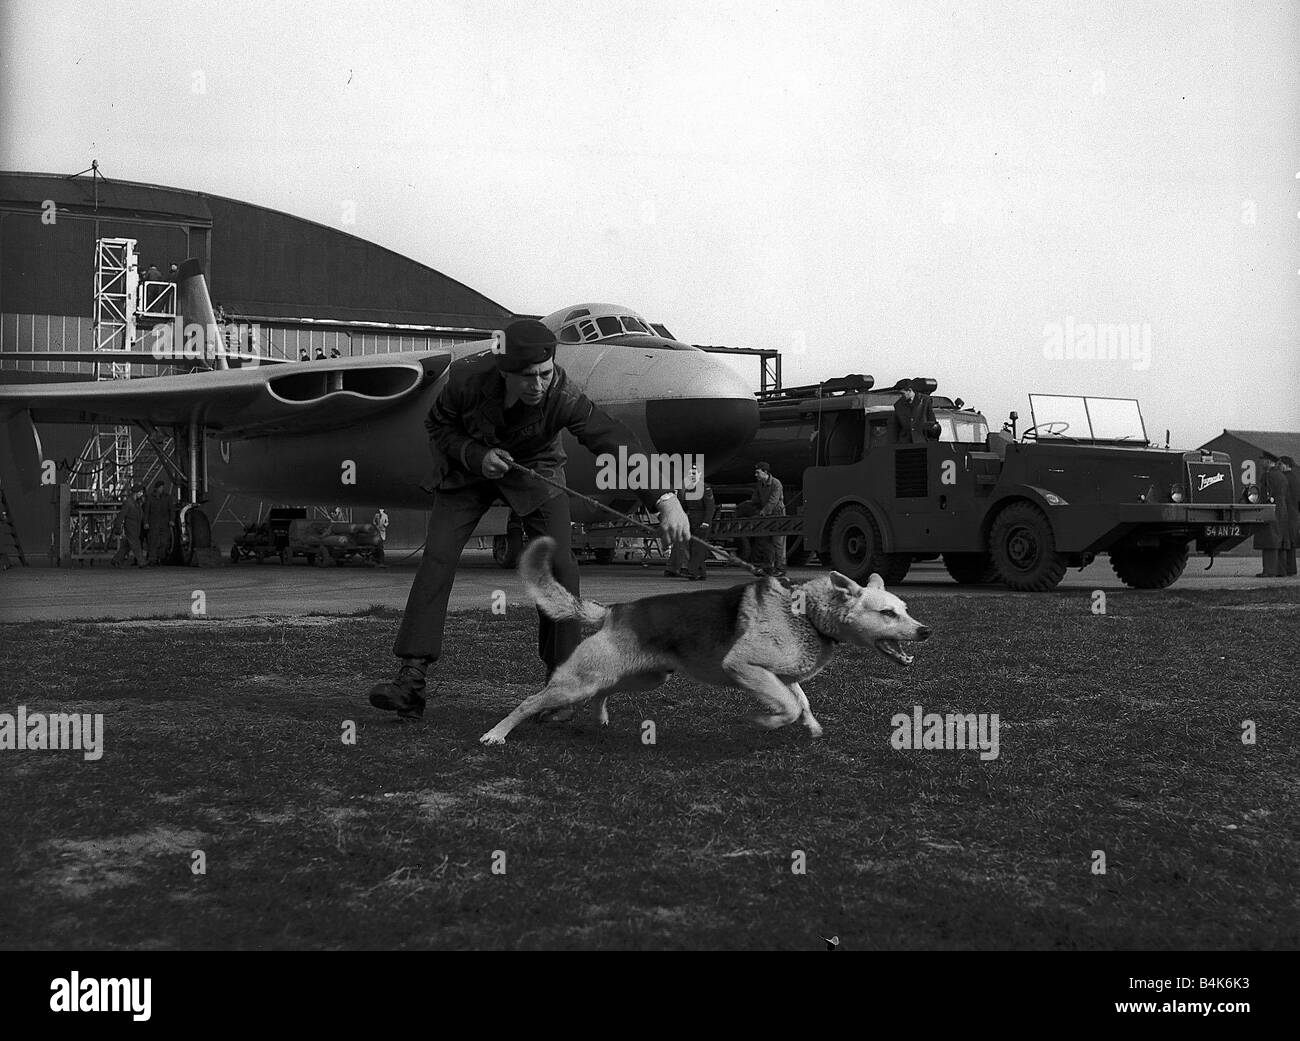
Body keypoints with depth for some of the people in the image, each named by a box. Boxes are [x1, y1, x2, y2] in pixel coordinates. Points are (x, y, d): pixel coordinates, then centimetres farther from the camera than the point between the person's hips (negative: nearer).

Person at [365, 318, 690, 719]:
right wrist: (478, 456, -29)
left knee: (558, 564, -13)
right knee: (437, 557, -12)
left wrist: (666, 500, -48)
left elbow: (618, 442, -38)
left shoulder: (563, 397, -34)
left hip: (534, 468, 0)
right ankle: (411, 680, -13)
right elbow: (438, 426, -11)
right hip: (468, 464, 1)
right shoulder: (467, 376, -30)